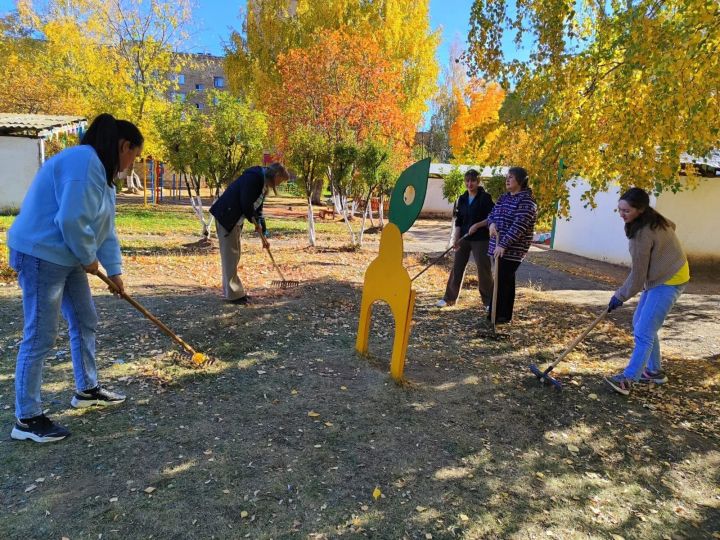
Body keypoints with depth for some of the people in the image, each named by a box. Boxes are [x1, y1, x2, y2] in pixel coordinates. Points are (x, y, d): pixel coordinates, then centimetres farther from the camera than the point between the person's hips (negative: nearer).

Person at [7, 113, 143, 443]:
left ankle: (87, 390, 33)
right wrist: (89, 258, -13)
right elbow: (71, 220, -29)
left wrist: (114, 270, 14)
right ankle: (26, 419, 8)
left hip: (67, 258, 11)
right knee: (40, 337, -4)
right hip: (40, 256, -10)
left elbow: (104, 228, 16)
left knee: (85, 323, 17)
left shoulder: (101, 170, 14)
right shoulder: (84, 162, -20)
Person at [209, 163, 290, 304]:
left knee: (234, 255, 14)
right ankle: (233, 294, 1)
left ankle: (232, 290, 23)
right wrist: (254, 220, -8)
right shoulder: (254, 177, -17)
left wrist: (263, 236, 16)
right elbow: (246, 202, -24)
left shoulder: (264, 185, 12)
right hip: (225, 216, -10)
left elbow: (257, 209, 17)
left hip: (236, 220, 10)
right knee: (229, 254, -5)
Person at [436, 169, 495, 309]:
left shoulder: (485, 197, -7)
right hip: (464, 238, 5)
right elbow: (458, 221, 9)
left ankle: (489, 301, 13)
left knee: (483, 270, -1)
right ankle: (449, 298, 19)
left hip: (480, 239, -5)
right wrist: (455, 238, -2)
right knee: (457, 268, 8)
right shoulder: (462, 199, 8)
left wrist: (477, 225, -20)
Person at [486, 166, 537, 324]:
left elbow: (519, 226, -21)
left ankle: (499, 316, 0)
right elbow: (492, 213, 17)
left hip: (512, 249, -8)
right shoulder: (504, 197, 15)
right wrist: (492, 223, -8)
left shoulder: (526, 201, -12)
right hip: (500, 247, 8)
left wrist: (503, 244, -26)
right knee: (505, 280, 12)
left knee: (503, 281, -7)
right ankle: (503, 314, 20)